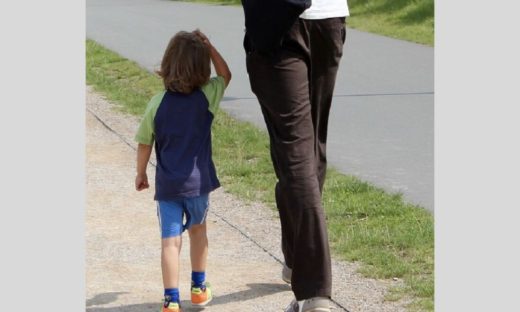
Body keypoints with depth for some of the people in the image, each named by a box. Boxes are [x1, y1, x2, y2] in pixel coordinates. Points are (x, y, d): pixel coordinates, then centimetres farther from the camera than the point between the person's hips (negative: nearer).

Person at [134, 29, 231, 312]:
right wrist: (209, 48, 5)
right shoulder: (207, 97, -8)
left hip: (167, 185, -1)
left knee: (170, 241, -3)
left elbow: (144, 143, 0)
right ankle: (199, 286, 35)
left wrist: (141, 173, 14)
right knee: (198, 230, 23)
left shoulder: (157, 103, -9)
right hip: (198, 182, 1)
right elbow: (225, 75, 13)